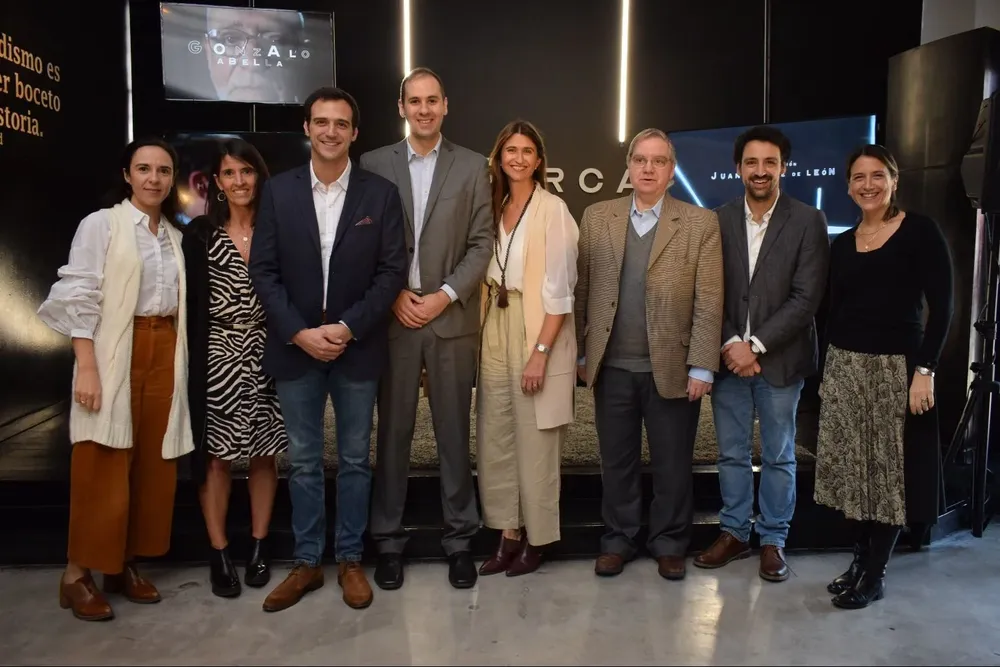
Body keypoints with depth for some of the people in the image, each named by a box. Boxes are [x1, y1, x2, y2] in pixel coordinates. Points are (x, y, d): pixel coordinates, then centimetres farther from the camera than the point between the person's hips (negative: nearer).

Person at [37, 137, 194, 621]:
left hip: (165, 354, 6)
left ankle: (126, 564, 19)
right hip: (115, 355, -5)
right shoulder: (101, 223, -2)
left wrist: (179, 359, 6)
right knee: (104, 467, -3)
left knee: (153, 465, 7)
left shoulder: (175, 235, 14)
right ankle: (78, 573, 9)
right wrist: (87, 367, -16)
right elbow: (78, 298, -8)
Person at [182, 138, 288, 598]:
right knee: (215, 455, 2)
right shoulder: (200, 233, 3)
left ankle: (258, 547, 22)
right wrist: (196, 359, -7)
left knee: (264, 453, 8)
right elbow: (190, 303, 0)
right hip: (216, 356, -1)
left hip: (265, 355, 1)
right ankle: (219, 554, 14)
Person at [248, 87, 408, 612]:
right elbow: (263, 270, -1)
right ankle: (306, 563, 25)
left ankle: (350, 560, 25)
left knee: (354, 460, 10)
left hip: (357, 348, -1)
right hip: (295, 347, 1)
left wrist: (348, 328, -14)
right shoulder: (278, 190, 3)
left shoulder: (380, 193, 0)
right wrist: (300, 333, -12)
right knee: (303, 462, 11)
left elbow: (393, 270, -4)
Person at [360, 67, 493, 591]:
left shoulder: (472, 166, 6)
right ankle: (388, 539, 21)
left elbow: (481, 244, 1)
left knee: (454, 432, 7)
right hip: (392, 318, 0)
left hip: (452, 318, 0)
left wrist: (445, 295, -9)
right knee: (393, 431, 7)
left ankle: (459, 537, 21)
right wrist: (394, 295, -8)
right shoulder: (374, 164, 6)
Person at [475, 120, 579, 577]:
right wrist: (482, 337, 3)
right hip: (495, 334, 6)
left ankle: (536, 539, 19)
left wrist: (540, 352, -18)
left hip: (537, 335, -6)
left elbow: (559, 290, -13)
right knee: (495, 441, 10)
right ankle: (508, 535, 23)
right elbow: (489, 275, 12)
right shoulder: (495, 207, 11)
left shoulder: (553, 209, -9)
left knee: (534, 445, 3)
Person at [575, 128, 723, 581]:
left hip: (672, 367, -1)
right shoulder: (596, 218, 6)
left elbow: (709, 302, -5)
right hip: (612, 367, 2)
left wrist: (702, 368, -10)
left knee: (672, 464, 10)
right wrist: (580, 354, 2)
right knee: (616, 460, 13)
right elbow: (582, 291, 5)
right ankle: (618, 539, 29)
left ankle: (669, 543, 28)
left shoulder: (701, 224, -1)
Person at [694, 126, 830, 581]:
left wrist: (756, 346, -14)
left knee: (778, 456, 9)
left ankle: (773, 540, 23)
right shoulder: (719, 220, 3)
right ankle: (734, 533, 26)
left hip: (780, 359, -2)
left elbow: (806, 298, -10)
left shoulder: (808, 222, -4)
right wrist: (730, 344, -11)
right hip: (729, 356, 2)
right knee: (731, 454, 11)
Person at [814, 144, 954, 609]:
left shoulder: (920, 231, -5)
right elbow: (834, 311, 12)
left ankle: (875, 574, 13)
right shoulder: (841, 244, 10)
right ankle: (860, 558, 22)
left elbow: (942, 305, -9)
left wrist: (925, 369, -16)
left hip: (897, 367, -5)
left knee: (889, 471, 2)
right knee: (853, 468, 8)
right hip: (845, 367, 5)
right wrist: (827, 371, 8)